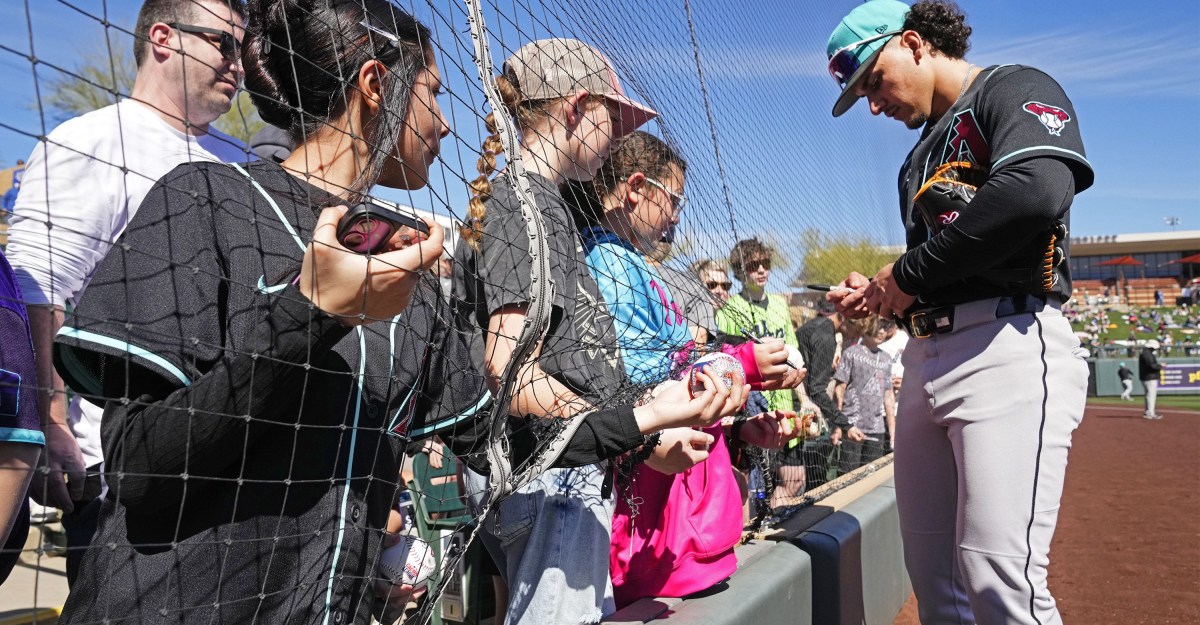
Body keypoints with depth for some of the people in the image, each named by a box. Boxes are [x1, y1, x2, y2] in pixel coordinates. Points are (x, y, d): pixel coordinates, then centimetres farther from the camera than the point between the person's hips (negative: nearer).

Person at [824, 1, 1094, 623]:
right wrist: (879, 294, 9)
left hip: (1009, 345, -8)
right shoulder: (920, 158, 27)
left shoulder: (1014, 89, 2)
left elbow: (1039, 192, -20)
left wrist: (909, 272, -11)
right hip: (924, 357, 9)